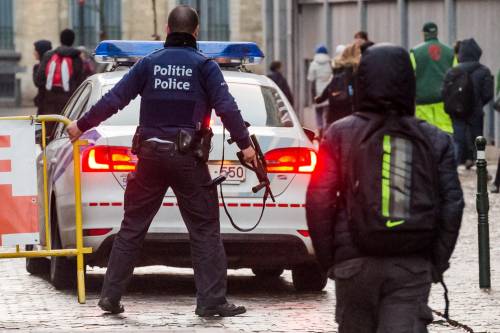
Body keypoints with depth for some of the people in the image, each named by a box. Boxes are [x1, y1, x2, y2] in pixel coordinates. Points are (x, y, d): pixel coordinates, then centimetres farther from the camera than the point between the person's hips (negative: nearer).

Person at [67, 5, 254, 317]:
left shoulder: (149, 63, 4)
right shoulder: (204, 66, -2)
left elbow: (114, 99, 2)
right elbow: (226, 107, -11)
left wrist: (81, 126, 11)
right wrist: (245, 144, -7)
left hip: (151, 155, 3)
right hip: (188, 158, -3)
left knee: (132, 228, 9)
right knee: (205, 231, 2)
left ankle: (111, 296, 10)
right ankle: (212, 301, -3)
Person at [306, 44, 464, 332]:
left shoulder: (340, 135, 0)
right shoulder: (434, 140, 3)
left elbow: (319, 199, -5)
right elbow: (452, 203, -1)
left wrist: (327, 256, 5)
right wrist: (437, 262, 6)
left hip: (355, 262, 0)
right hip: (413, 265, 0)